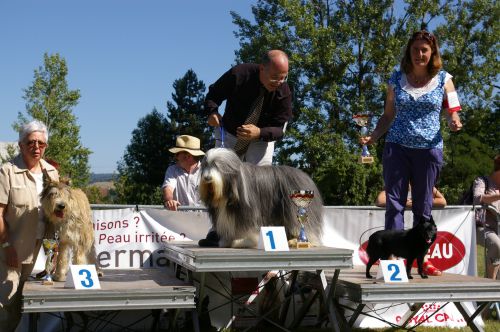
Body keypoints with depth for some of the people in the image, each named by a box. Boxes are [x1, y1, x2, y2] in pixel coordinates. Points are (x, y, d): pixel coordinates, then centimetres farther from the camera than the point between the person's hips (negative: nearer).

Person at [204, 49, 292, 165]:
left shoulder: (284, 92, -22)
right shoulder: (239, 74, -25)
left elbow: (279, 129, -20)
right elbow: (214, 93, -10)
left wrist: (260, 133, -42)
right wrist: (212, 111, -33)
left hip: (262, 138, 0)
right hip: (229, 135, 0)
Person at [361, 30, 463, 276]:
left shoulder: (443, 79, 5)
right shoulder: (397, 79, 8)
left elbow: (452, 111, 6)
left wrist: (454, 123, -16)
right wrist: (373, 136, 0)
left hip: (429, 148, 0)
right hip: (397, 146, 1)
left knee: (423, 206, 5)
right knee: (394, 202, -5)